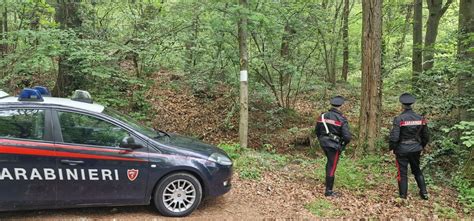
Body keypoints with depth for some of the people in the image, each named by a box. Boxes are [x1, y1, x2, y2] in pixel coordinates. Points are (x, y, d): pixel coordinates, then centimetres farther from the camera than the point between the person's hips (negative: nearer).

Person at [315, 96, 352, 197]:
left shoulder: (323, 116, 0)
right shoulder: (341, 119, -16)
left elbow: (317, 130, 9)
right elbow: (347, 136, -18)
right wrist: (344, 144, 3)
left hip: (324, 143, 6)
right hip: (334, 145, -6)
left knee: (330, 162, 28)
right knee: (332, 167, 1)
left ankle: (328, 183, 43)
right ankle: (328, 191, 6)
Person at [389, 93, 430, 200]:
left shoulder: (399, 119, -17)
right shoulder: (420, 118, -2)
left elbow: (394, 137, -19)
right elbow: (426, 136, 6)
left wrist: (392, 148, -3)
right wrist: (421, 146, 21)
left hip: (402, 150, -4)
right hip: (416, 150, 5)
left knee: (402, 173, 5)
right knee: (417, 171, 23)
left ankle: (403, 197, 12)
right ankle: (424, 192, 27)